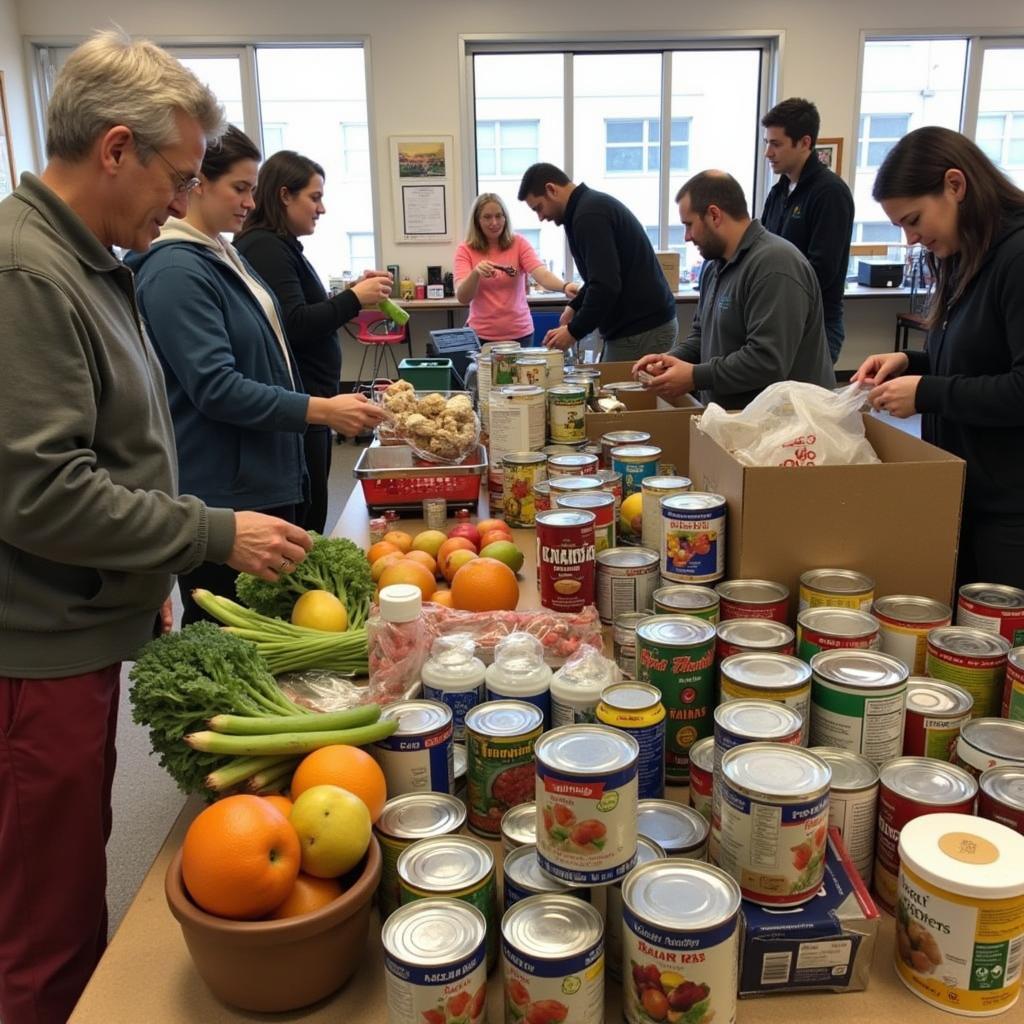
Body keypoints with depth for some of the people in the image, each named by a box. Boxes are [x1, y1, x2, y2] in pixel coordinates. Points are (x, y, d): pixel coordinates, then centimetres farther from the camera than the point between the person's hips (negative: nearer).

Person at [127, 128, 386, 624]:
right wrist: (322, 411, -27)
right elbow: (216, 389, -24)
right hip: (221, 494, -10)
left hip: (265, 478, 10)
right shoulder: (175, 271, -18)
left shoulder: (223, 255, 12)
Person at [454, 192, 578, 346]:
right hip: (481, 336, -1)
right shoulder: (466, 251, -3)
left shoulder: (519, 243, -2)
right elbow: (462, 298, -13)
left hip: (520, 333, 1)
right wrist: (476, 273, -33)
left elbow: (542, 274, -18)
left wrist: (564, 286, -39)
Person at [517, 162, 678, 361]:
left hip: (641, 331, -10)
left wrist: (574, 331, -15)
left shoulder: (589, 215, -17)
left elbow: (606, 285, -24)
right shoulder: (594, 203, 16)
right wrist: (574, 306, 18)